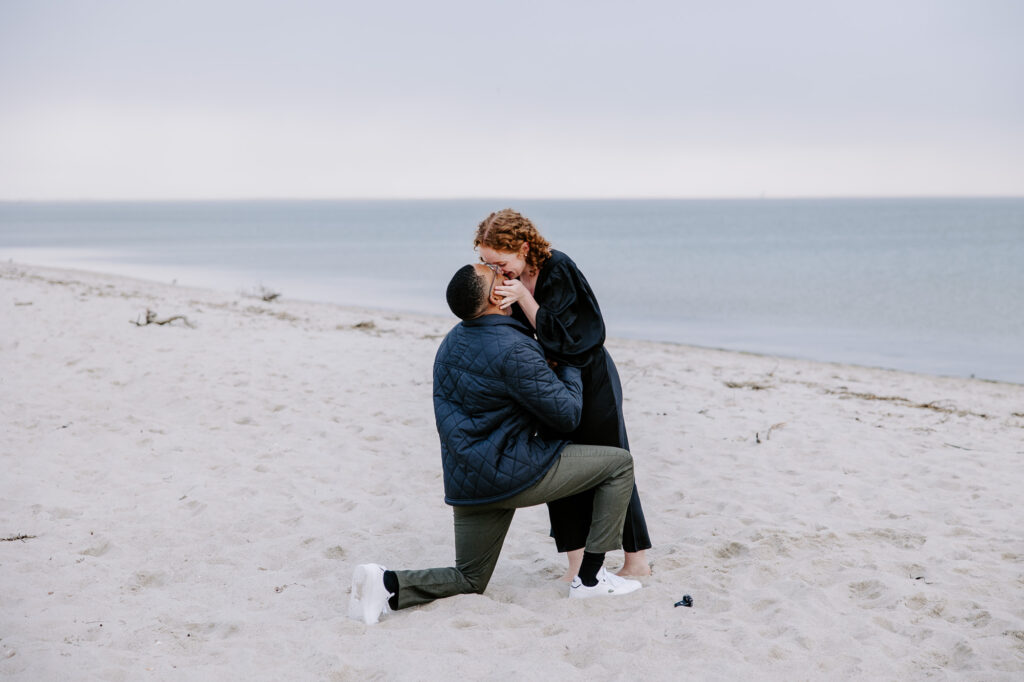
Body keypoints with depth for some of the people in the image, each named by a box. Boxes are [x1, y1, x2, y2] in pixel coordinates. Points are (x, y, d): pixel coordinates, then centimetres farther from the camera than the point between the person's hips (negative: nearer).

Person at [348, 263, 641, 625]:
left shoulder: (452, 341, 9)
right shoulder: (514, 351, -19)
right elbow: (567, 415, -14)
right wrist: (570, 365, 3)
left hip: (464, 482, 8)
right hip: (511, 474, -8)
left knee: (469, 580, 21)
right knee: (619, 464, 5)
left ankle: (388, 585, -5)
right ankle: (590, 578, 5)